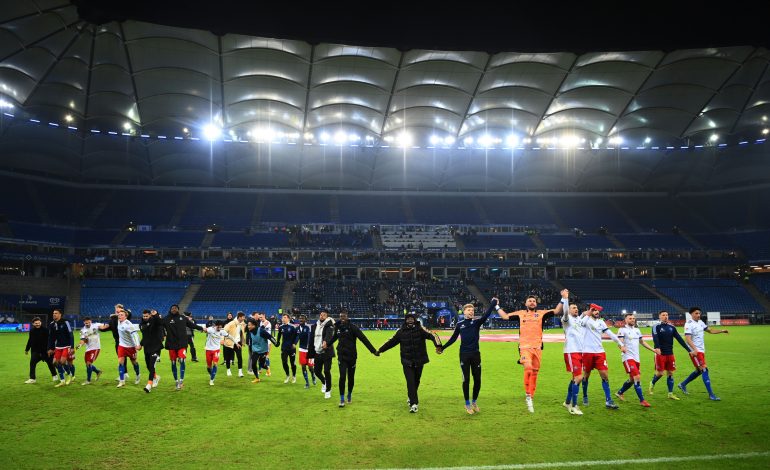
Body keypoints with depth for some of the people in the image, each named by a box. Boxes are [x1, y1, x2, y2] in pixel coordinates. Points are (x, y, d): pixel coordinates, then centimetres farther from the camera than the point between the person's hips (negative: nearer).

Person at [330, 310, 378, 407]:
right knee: (342, 377, -9)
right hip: (342, 356, 2)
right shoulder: (338, 327, 1)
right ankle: (342, 399, 1)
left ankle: (349, 394, 35)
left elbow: (363, 338, -16)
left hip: (352, 356, -2)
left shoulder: (352, 327, -13)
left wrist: (373, 351, -20)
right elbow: (334, 338, 23)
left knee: (351, 377, 10)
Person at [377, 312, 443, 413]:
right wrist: (380, 350, 17)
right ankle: (413, 404, -8)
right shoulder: (401, 331, 0)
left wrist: (438, 345, -39)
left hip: (419, 361, 0)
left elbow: (432, 336, -20)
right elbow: (391, 342, 12)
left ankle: (412, 398, 37)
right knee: (410, 382, -9)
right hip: (407, 362, 0)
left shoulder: (420, 329, -7)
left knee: (416, 381, 13)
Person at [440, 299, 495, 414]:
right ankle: (467, 404, 15)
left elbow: (486, 314, -13)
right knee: (466, 380, 1)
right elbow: (453, 338, 12)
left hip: (476, 354, 1)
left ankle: (474, 402, 24)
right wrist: (443, 347, 12)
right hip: (464, 355, -1)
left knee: (477, 380, 5)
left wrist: (493, 303, -19)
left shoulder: (477, 322, 2)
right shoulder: (459, 324, 3)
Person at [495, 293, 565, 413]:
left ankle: (531, 398, 18)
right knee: (528, 368, -24)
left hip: (537, 347, 2)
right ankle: (527, 394, -10)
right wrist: (497, 306, 19)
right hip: (525, 347, -2)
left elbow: (557, 311, 8)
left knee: (534, 373, 6)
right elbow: (505, 316, 18)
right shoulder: (520, 313, 12)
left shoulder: (541, 313, 11)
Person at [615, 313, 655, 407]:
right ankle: (642, 400, -8)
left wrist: (653, 349, 22)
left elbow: (642, 342, 26)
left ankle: (619, 393, 34)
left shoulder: (637, 330, 17)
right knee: (637, 377, -15)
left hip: (636, 358, 8)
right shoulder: (622, 330, -6)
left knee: (632, 379, 14)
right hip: (628, 357, -8)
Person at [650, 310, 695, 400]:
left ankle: (670, 394, 13)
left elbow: (680, 339, 6)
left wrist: (689, 350, 0)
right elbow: (655, 338, -24)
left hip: (670, 354, 5)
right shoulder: (656, 327, -6)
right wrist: (657, 348, -43)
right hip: (660, 354, -5)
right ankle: (652, 384, 26)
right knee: (660, 373, -3)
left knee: (670, 373, 6)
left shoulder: (672, 327, 9)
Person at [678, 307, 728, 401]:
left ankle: (683, 385, 33)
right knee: (705, 370, -12)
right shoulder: (689, 324, -15)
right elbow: (688, 339, -24)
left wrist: (721, 331, 7)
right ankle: (711, 395, -10)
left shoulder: (700, 322, 11)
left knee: (699, 371, 17)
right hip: (695, 351, -9)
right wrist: (694, 349, -36)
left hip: (701, 350, 9)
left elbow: (710, 330, 21)